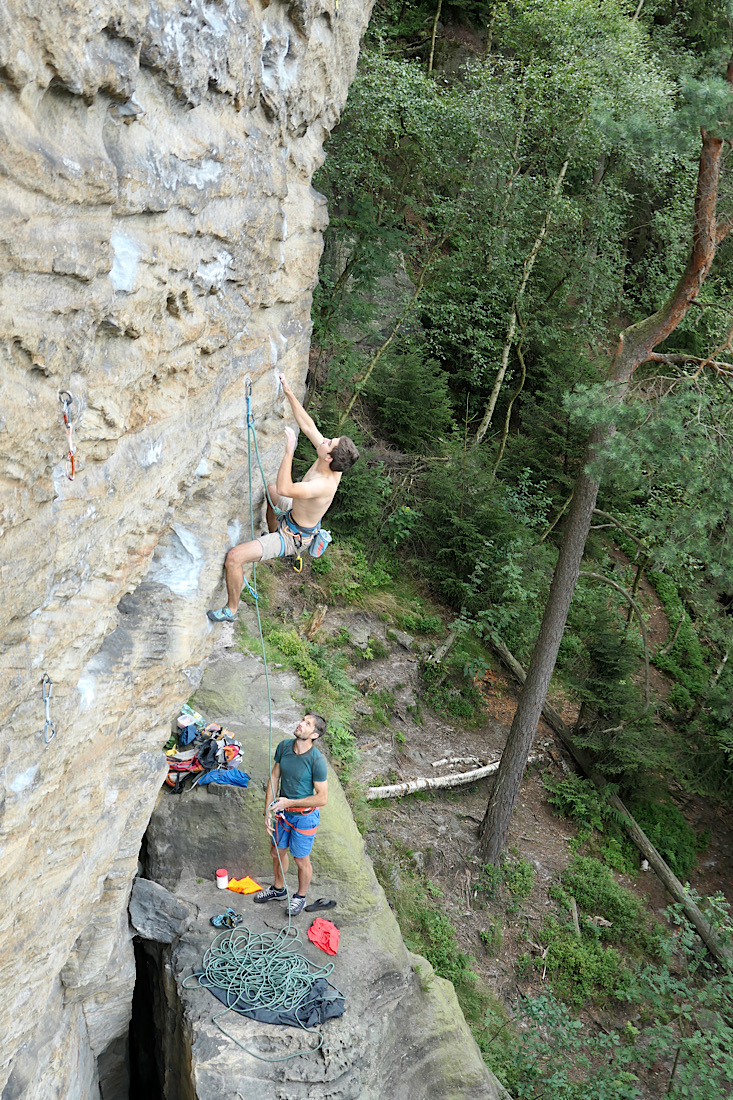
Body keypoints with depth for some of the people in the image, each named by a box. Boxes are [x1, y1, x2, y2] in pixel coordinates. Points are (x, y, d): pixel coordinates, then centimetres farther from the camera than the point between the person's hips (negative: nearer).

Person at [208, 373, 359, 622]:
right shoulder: (331, 464, -16)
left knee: (234, 557, -19)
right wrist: (289, 393, -12)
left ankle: (231, 610, 3)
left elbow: (285, 489, -54)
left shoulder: (323, 485, -40)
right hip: (293, 517, 10)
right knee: (269, 490, 37)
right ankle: (274, 540, 53)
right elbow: (307, 426, -8)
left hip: (292, 537, -10)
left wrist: (289, 450, -50)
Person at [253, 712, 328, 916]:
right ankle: (278, 890, 51)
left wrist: (290, 802, -21)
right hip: (283, 811, 5)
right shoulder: (284, 746, -12)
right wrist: (268, 811, -2)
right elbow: (274, 778, -1)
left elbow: (322, 798, -22)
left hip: (304, 816, -5)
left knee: (301, 861, 15)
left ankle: (300, 897, 42)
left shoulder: (317, 760, -28)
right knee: (277, 853, 24)